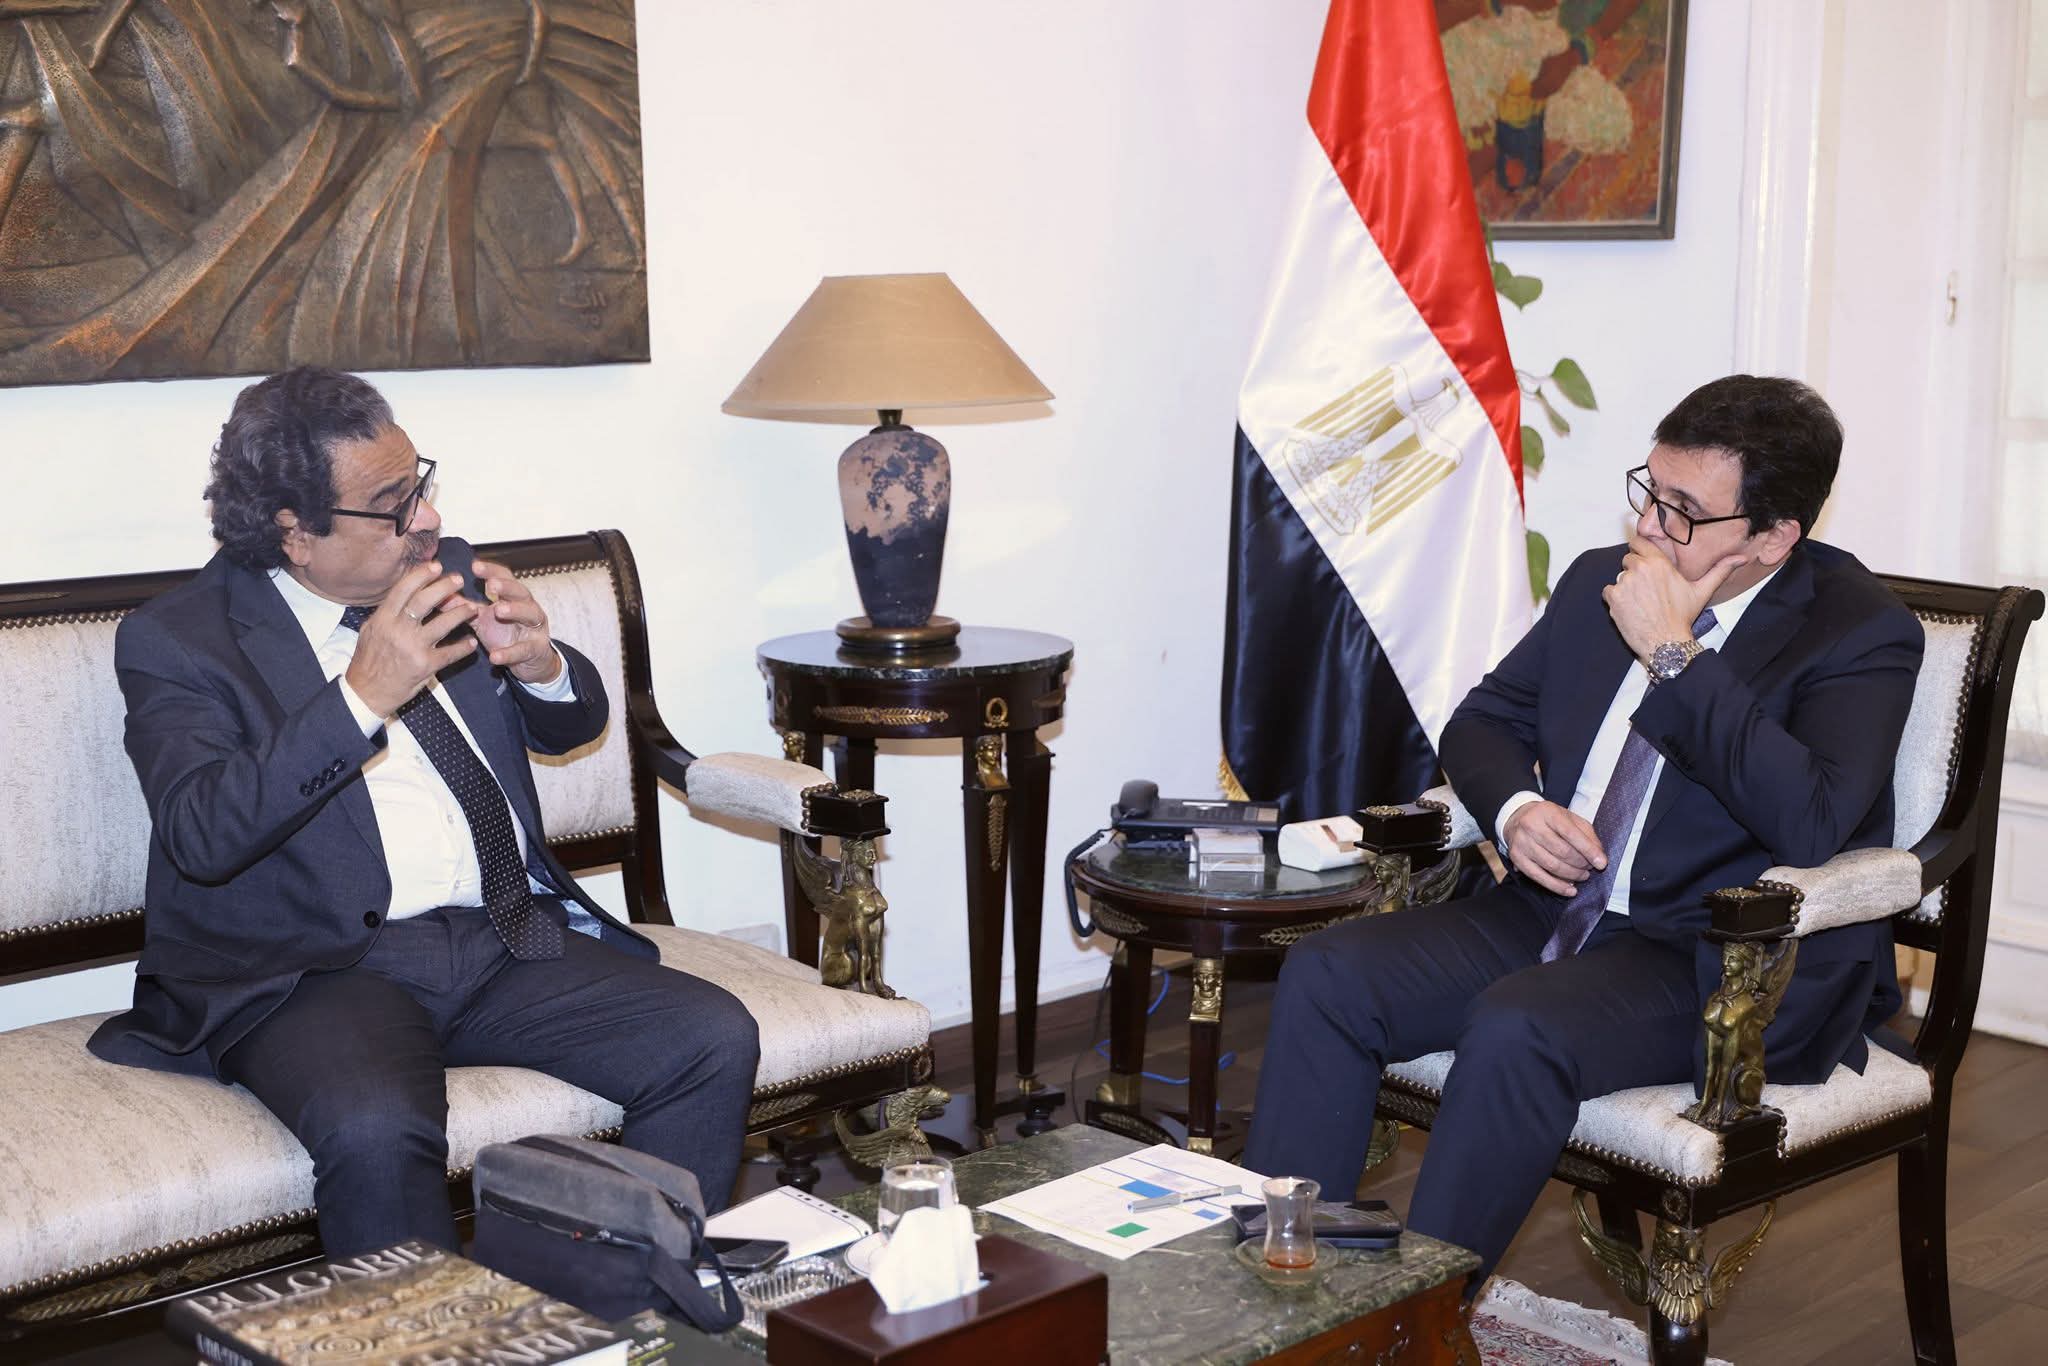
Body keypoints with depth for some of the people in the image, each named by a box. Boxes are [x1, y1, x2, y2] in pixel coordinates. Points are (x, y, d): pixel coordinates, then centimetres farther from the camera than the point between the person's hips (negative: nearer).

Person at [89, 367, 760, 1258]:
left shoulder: (448, 575, 13)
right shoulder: (177, 641, -2)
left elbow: (574, 726, 21)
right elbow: (200, 835, -17)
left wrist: (540, 667, -4)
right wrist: (361, 697, -25)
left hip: (510, 941, 5)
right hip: (312, 971, -5)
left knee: (715, 1040, -16)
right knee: (376, 1133, -36)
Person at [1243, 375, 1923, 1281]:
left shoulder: (1862, 633, -9)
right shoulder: (1602, 583, 11)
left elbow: (1812, 823, -26)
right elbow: (1483, 721, 20)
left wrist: (1674, 655, -22)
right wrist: (1515, 808, -4)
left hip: (1729, 966, -6)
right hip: (1554, 911, 7)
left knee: (1515, 1030, -34)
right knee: (1326, 974, -15)